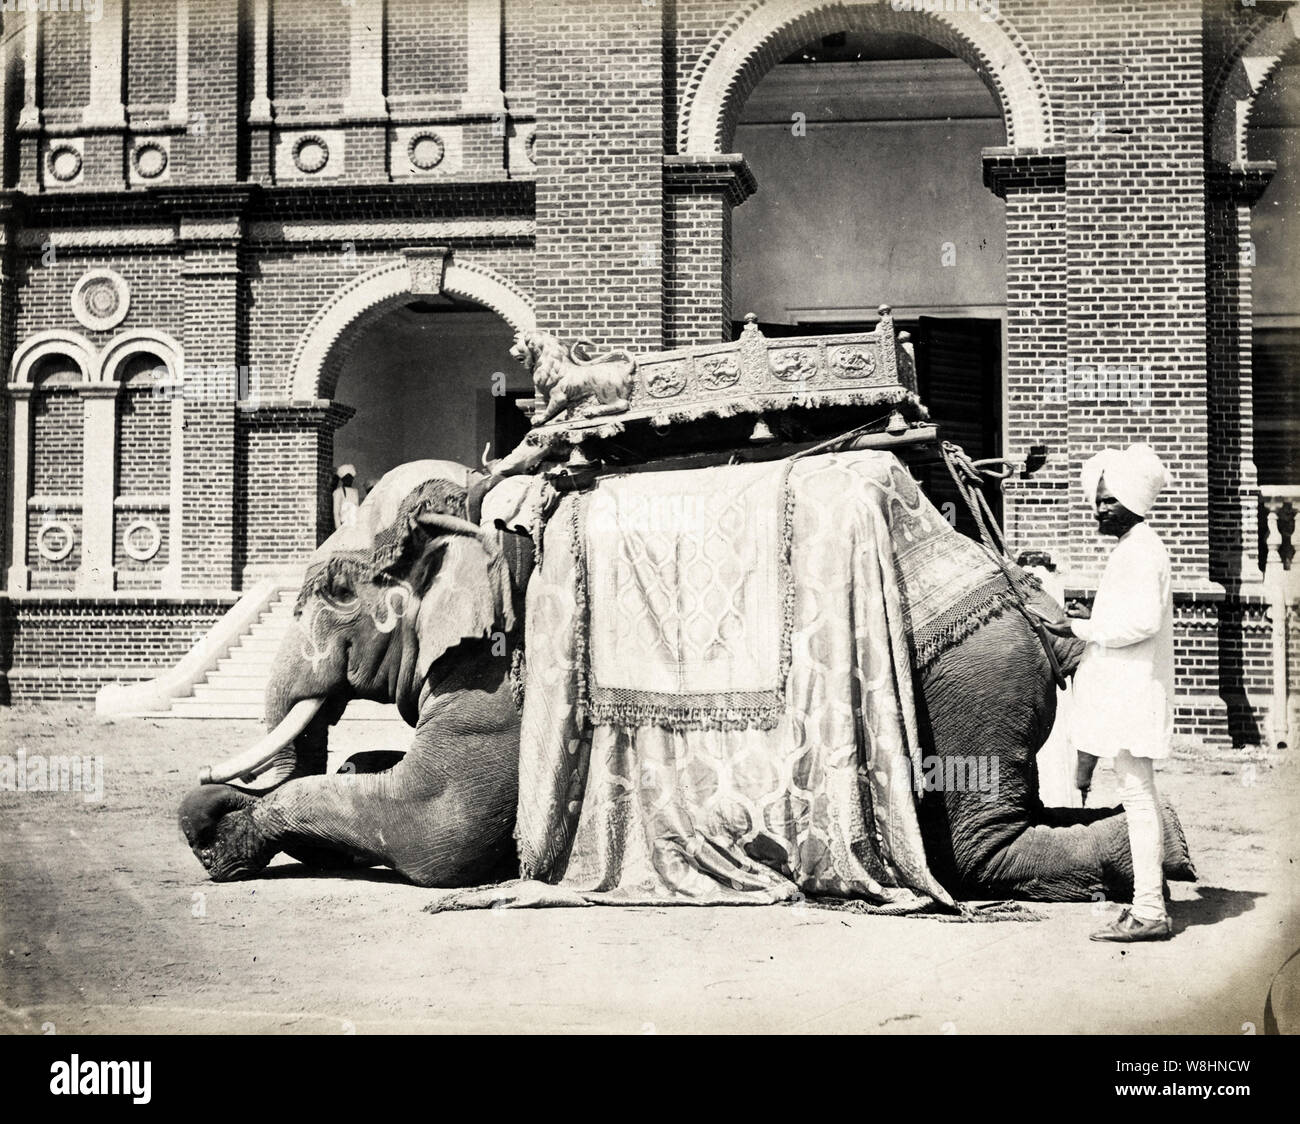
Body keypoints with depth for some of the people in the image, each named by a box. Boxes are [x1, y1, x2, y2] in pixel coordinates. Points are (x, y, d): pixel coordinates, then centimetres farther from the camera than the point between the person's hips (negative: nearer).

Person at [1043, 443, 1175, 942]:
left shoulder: (1141, 550, -13)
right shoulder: (1134, 547, 19)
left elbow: (1144, 621, -23)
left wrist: (1084, 630, -15)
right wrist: (1095, 619, 14)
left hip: (1132, 691, -11)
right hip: (1124, 691, 11)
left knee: (1138, 796, -10)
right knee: (1140, 797, 13)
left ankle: (1149, 912, -9)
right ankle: (1150, 904, 19)